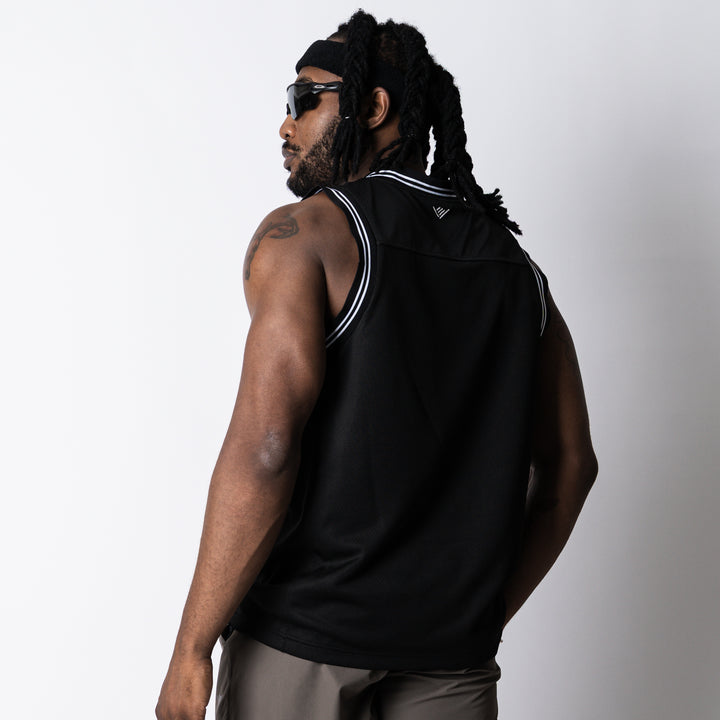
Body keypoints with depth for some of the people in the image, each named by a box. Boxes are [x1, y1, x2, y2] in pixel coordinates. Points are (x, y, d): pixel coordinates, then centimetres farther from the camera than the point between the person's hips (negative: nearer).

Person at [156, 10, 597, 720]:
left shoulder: (302, 233, -8)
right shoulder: (518, 268, 9)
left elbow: (263, 447, -19)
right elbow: (570, 464, 11)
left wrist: (192, 647, -13)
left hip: (305, 636, -4)